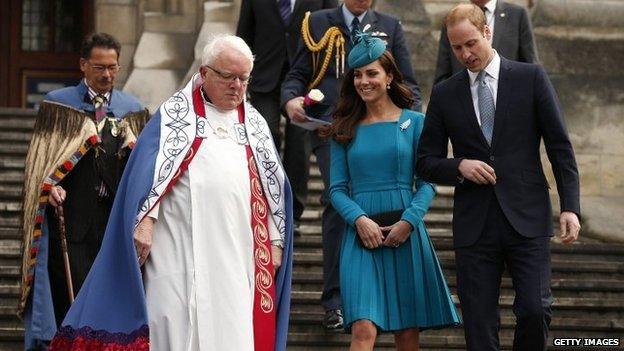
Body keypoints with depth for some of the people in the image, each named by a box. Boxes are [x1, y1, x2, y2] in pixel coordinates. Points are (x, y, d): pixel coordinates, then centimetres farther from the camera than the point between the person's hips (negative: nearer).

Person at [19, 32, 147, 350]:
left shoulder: (132, 109, 14)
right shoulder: (57, 103, 6)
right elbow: (40, 158, 2)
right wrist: (50, 187, -14)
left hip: (117, 216, 3)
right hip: (71, 219, -3)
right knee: (71, 298, -9)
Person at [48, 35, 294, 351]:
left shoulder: (256, 125, 19)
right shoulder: (176, 112, 6)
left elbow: (273, 186, 20)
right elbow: (148, 165, -5)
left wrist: (275, 241, 13)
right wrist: (145, 219, -17)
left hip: (237, 255, 4)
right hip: (179, 250, -3)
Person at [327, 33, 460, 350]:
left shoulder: (414, 123, 5)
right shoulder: (346, 130, 9)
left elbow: (426, 183, 2)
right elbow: (337, 188, 6)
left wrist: (408, 222, -13)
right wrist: (359, 220, -12)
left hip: (405, 234, 0)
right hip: (361, 235, 0)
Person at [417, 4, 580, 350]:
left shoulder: (531, 78, 4)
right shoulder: (444, 94, 10)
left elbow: (560, 146, 3)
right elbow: (426, 162, 13)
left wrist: (570, 206, -6)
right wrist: (459, 166, -8)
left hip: (526, 218, -2)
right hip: (474, 226, 2)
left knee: (534, 309, -13)